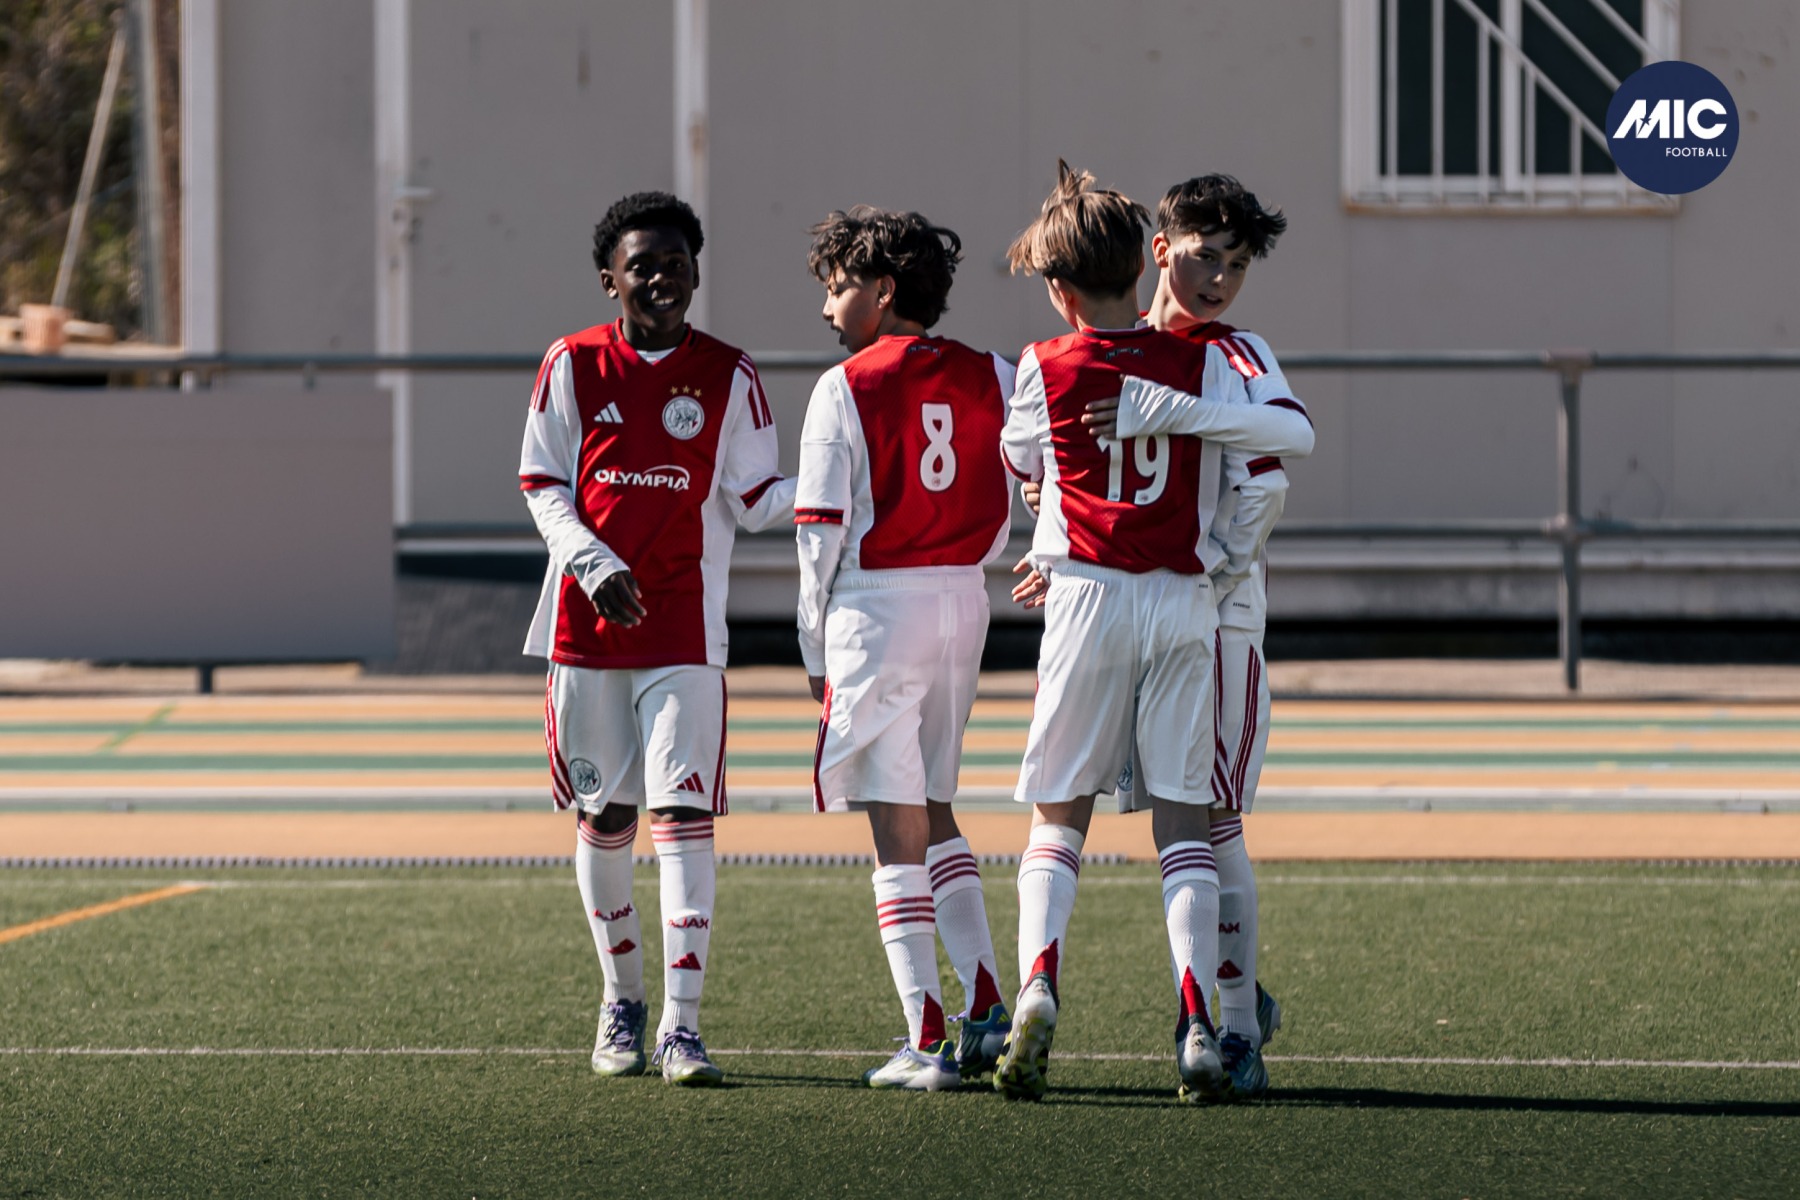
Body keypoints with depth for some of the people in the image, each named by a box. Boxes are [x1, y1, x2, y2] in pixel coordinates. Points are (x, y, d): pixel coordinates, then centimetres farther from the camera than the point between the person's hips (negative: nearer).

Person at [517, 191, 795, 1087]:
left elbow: (754, 500, 2)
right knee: (604, 817, 9)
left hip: (685, 633, -1)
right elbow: (541, 483, 5)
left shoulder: (728, 377, 2)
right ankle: (621, 1003, 26)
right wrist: (592, 562, -11)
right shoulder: (573, 366, 3)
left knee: (684, 816, -11)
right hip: (587, 626, 1)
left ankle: (682, 1024, -13)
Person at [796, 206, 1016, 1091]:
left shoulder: (846, 388, -8)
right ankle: (988, 1011, 10)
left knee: (897, 830, -1)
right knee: (934, 815, 20)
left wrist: (817, 647, 1)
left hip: (877, 604, -5)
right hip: (966, 603, 5)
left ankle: (926, 1043, -4)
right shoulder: (991, 379, 6)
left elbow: (821, 529, -8)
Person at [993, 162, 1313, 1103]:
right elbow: (1296, 435, -7)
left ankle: (1038, 981, -18)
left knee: (1058, 816, 5)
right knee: (1184, 820, 5)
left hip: (1086, 599, -1)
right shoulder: (1199, 366, 2)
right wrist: (1171, 409, -10)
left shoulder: (1046, 371, -1)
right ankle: (1196, 1022, -7)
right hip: (1186, 602, 1)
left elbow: (1019, 461, 16)